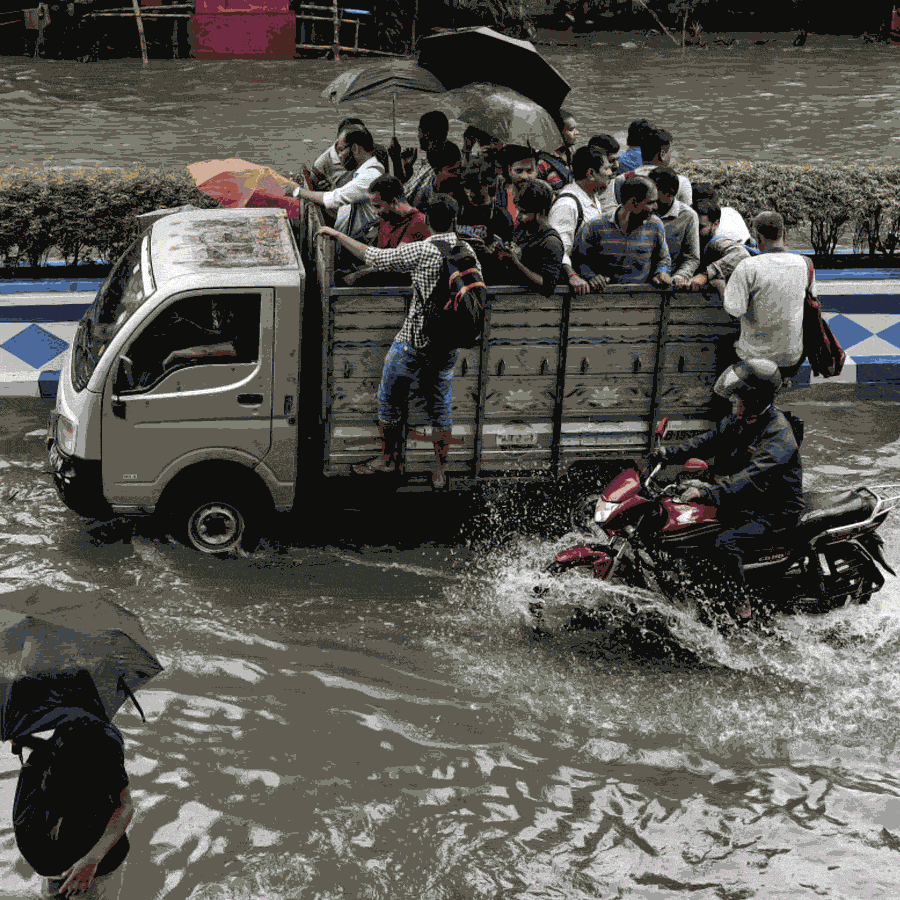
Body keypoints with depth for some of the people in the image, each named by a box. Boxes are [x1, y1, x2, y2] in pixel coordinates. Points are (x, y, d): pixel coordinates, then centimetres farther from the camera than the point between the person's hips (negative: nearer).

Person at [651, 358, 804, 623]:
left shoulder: (779, 436, -27)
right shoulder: (739, 420, 2)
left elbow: (753, 477, -38)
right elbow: (711, 440, 10)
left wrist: (710, 493, -47)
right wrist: (671, 453, -3)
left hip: (773, 512, -10)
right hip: (740, 501, 10)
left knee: (726, 543, -31)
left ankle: (742, 610, -20)